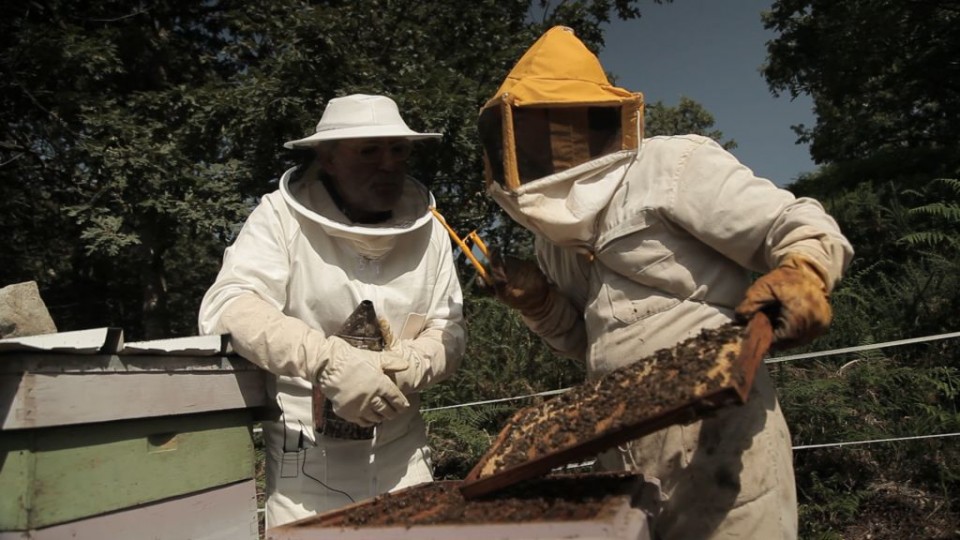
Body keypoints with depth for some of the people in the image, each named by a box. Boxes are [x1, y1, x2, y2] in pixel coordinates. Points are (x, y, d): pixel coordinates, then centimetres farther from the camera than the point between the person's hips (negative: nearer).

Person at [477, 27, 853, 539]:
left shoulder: (669, 167, -8)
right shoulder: (554, 234, 12)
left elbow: (804, 227, -8)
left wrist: (801, 277, -29)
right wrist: (538, 302, 3)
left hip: (713, 437, -7)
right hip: (625, 453, 7)